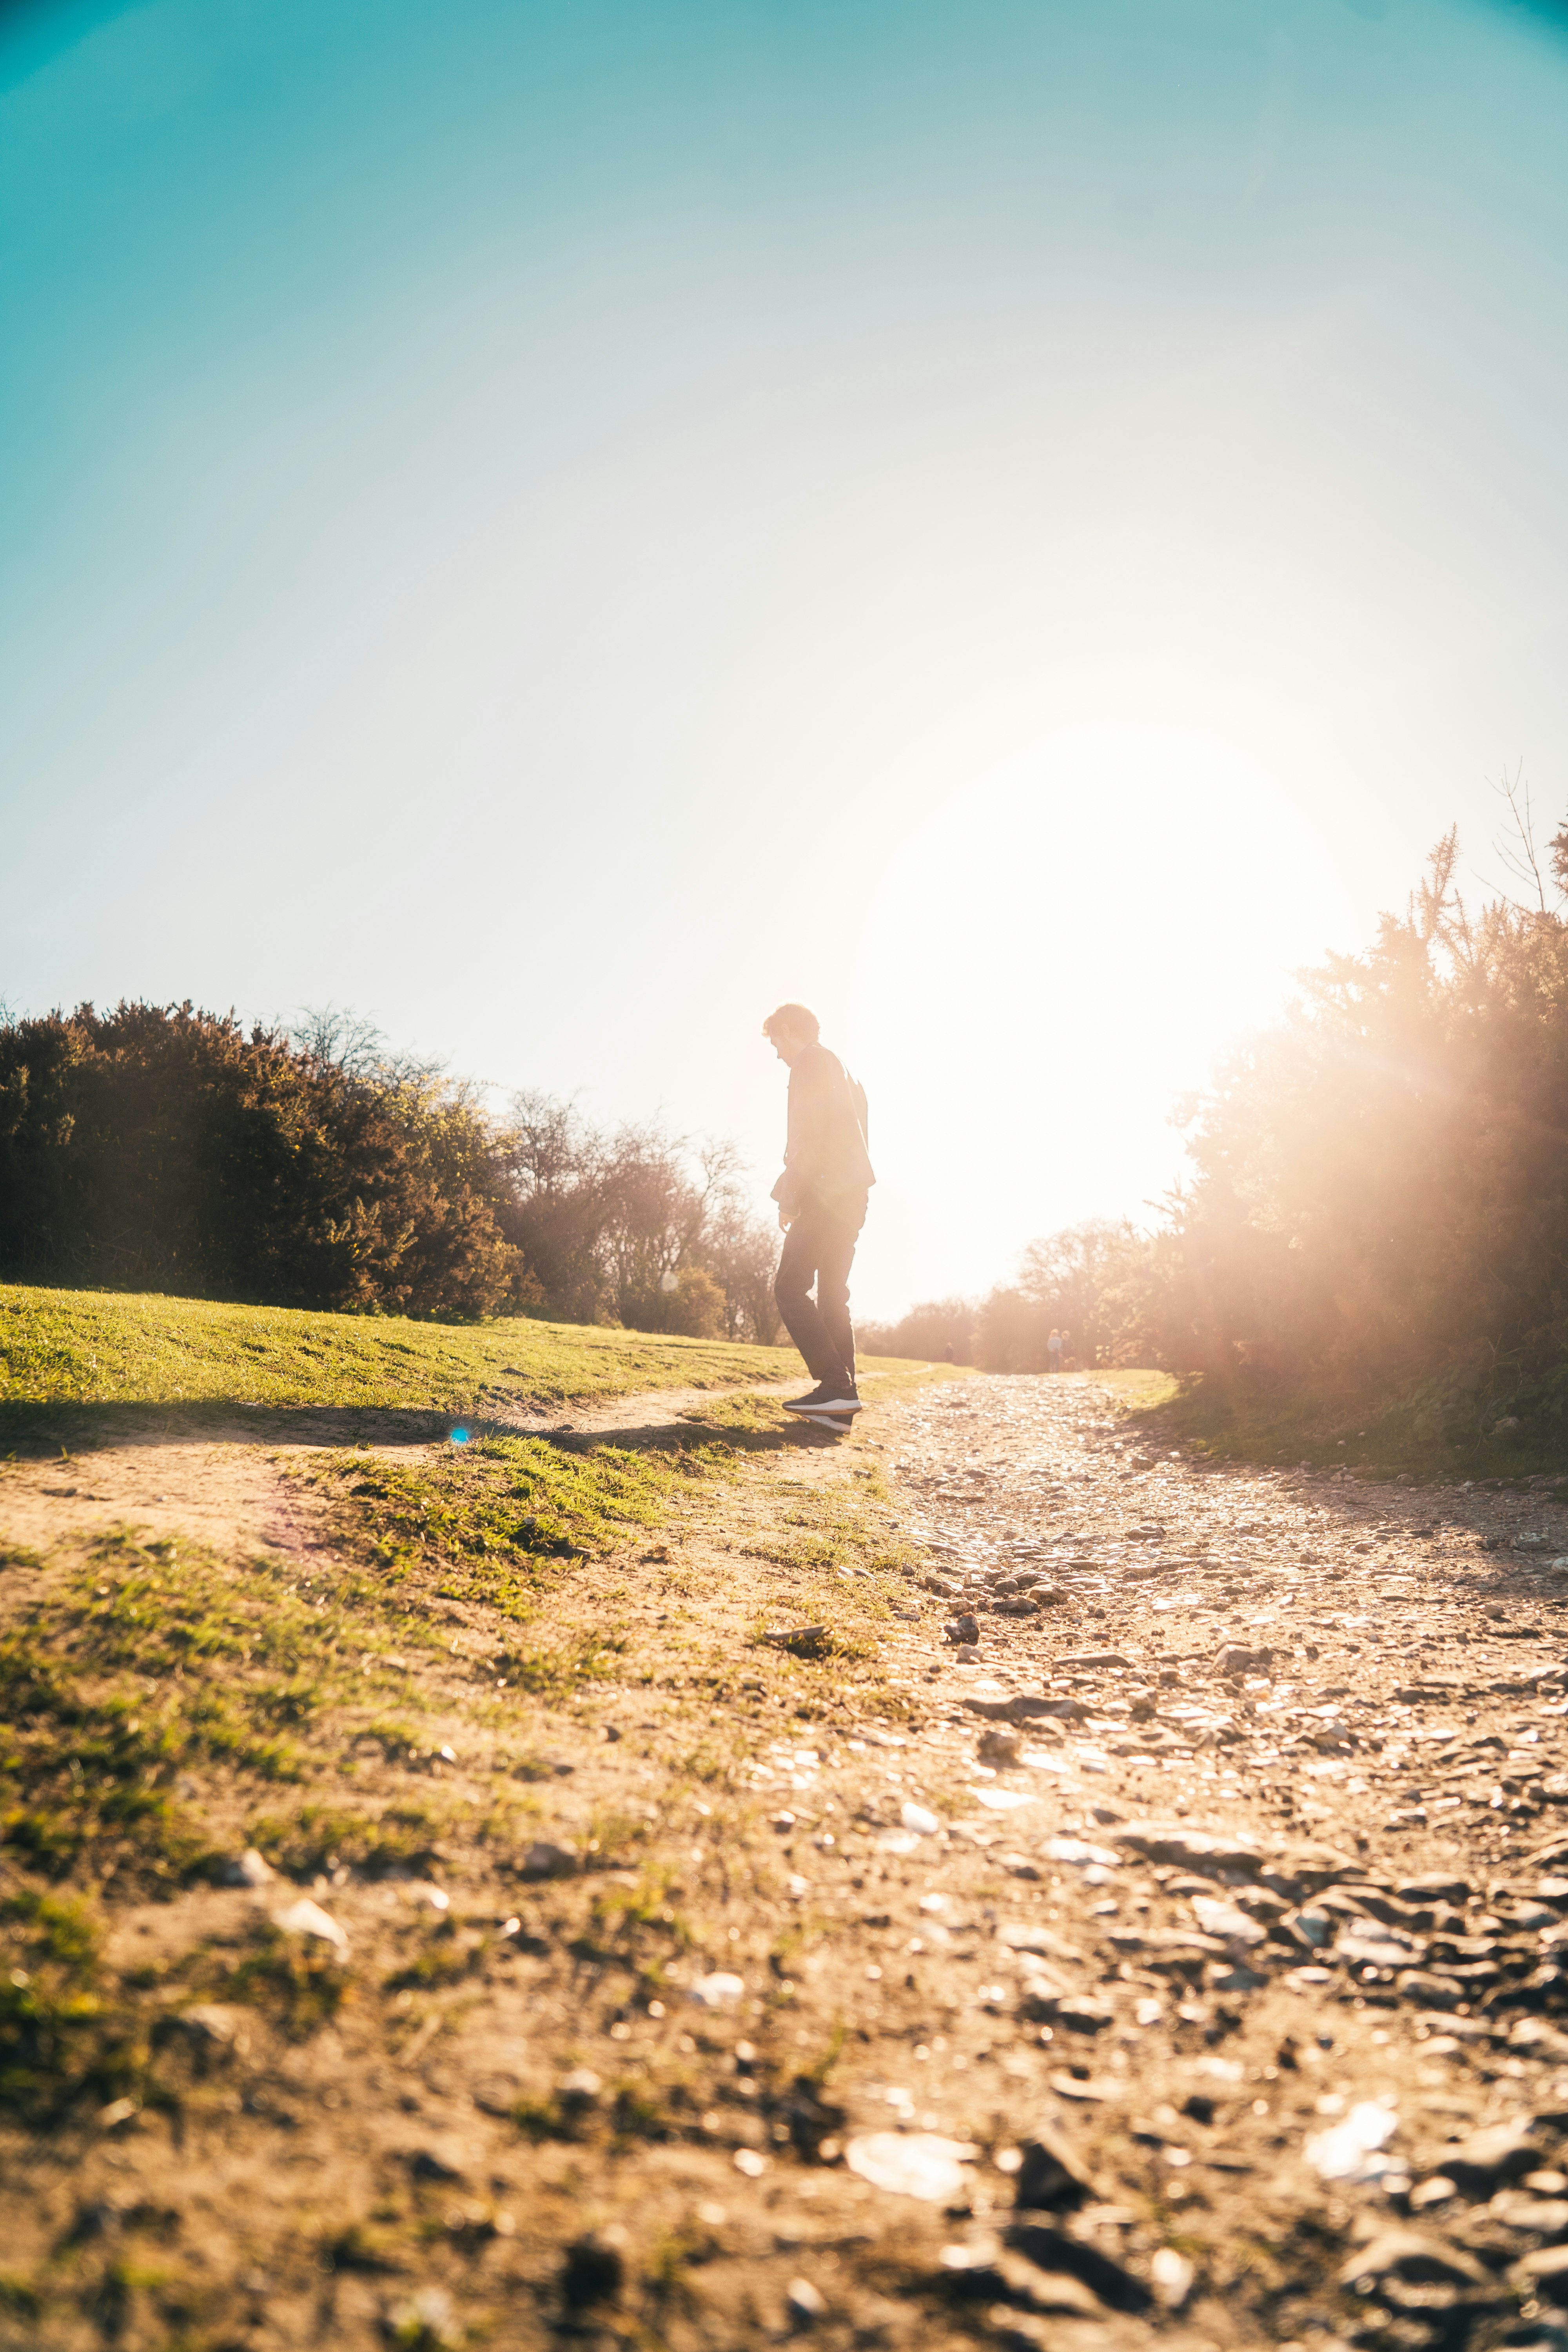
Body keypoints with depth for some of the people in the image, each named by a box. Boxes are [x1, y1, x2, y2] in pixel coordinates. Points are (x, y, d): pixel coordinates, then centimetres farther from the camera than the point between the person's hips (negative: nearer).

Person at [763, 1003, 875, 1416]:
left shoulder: (809, 1063, -3)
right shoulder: (842, 1072, 26)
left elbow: (808, 1134, -14)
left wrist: (789, 1195, -13)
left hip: (825, 1192, -10)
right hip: (853, 1194, 10)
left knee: (790, 1288, -11)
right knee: (833, 1296, 9)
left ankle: (836, 1386, -20)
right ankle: (842, 1398, 4)